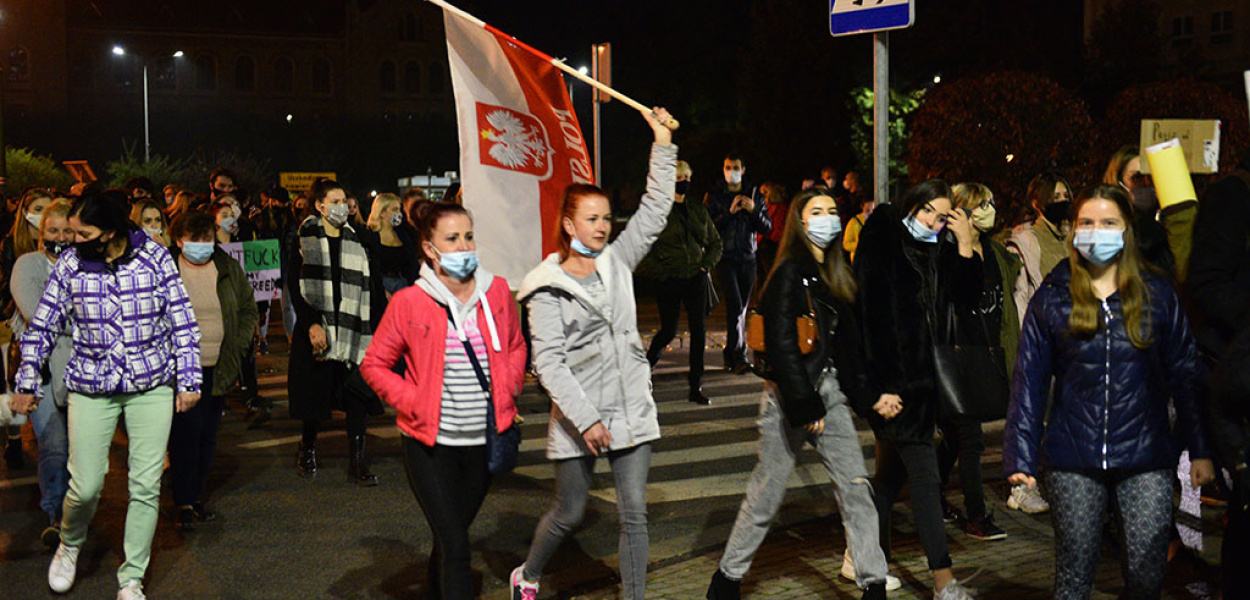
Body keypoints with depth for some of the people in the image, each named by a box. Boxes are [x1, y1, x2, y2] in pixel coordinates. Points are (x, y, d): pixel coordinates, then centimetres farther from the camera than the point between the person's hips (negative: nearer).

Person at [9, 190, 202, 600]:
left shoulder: (155, 258, -6)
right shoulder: (69, 265, -3)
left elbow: (183, 322, -1)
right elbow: (42, 329, 6)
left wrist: (188, 380, -3)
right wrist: (27, 383, 3)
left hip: (153, 385, 0)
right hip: (91, 388, 1)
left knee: (146, 486, 0)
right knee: (85, 486, 0)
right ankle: (70, 544, 34)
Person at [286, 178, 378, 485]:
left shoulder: (356, 240, 9)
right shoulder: (305, 241, 0)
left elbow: (366, 288, 10)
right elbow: (296, 288, -4)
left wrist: (368, 329, 2)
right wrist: (311, 325, -15)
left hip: (352, 329, 2)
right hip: (316, 327, -2)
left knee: (357, 392, -4)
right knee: (315, 391, 7)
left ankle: (357, 460, 2)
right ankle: (308, 448, 30)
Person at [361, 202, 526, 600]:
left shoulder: (496, 292, 2)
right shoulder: (408, 303, -8)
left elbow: (516, 348, 18)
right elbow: (374, 365, 1)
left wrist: (506, 395, 3)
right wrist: (413, 403, -11)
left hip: (483, 442, 4)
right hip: (430, 444, -4)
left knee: (451, 535, 18)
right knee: (456, 547, -9)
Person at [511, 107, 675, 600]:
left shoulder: (617, 263, 6)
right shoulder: (547, 288, -8)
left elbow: (655, 211, 5)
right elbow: (548, 364, -13)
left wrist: (662, 144, -1)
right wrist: (585, 418, -18)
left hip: (632, 410, 4)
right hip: (578, 417, -4)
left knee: (635, 515, 4)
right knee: (570, 513, 10)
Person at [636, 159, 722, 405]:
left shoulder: (699, 211, 11)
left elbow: (715, 242, 19)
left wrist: (706, 264, 4)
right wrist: (659, 272, -11)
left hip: (696, 279, 4)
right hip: (670, 281, -4)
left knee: (699, 330, -1)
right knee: (668, 331, 1)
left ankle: (696, 387, 6)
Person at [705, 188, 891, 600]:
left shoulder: (835, 273, 13)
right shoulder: (790, 273, -11)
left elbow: (847, 344, 16)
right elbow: (781, 346, -16)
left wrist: (868, 397, 10)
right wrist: (805, 407, -17)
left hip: (829, 391, 7)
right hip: (789, 396, -7)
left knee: (855, 488, 3)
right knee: (767, 494, 3)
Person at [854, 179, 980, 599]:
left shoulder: (937, 250, 10)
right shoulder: (881, 245, -11)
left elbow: (967, 297, 1)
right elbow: (872, 317, -17)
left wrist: (965, 245, -10)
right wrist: (880, 385, -21)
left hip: (922, 376, 8)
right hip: (892, 380, -8)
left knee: (892, 472, 16)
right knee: (924, 476, -7)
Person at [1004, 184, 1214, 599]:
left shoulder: (1158, 295, 6)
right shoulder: (1052, 298, 5)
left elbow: (1184, 374, 8)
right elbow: (1029, 381, 4)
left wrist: (1199, 450, 4)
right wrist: (1021, 455, -2)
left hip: (1145, 458, 0)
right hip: (1072, 462, 0)